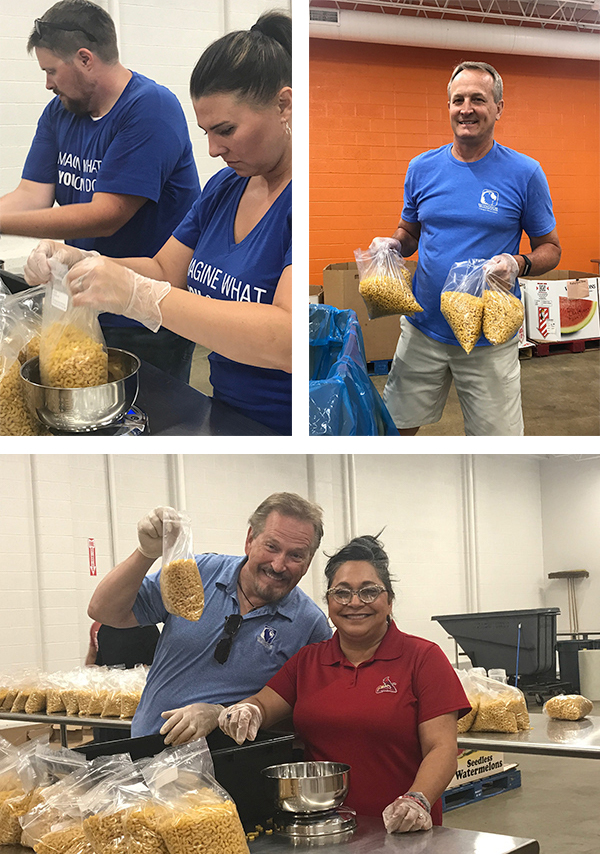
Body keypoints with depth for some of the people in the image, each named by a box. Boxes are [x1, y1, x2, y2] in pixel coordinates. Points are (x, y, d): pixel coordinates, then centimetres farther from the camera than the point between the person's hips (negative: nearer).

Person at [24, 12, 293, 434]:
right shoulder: (224, 187, 13)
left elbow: (290, 341, -28)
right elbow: (165, 270, 19)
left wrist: (137, 295, -29)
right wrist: (81, 264, -1)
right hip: (225, 414, 8)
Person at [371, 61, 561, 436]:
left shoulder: (524, 173, -5)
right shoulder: (422, 168, 5)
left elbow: (550, 248, 1)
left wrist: (519, 264, -20)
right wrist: (393, 245, -5)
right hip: (423, 328, 3)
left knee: (497, 436, 1)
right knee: (398, 425, 9)